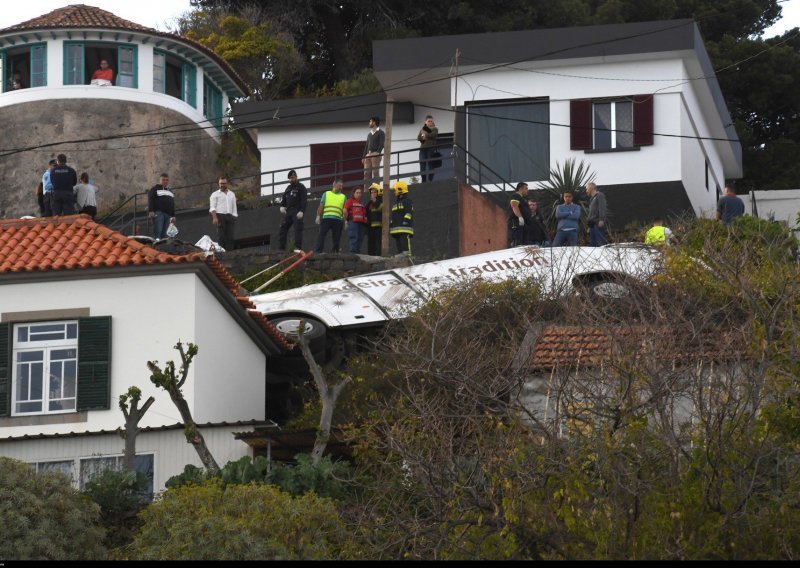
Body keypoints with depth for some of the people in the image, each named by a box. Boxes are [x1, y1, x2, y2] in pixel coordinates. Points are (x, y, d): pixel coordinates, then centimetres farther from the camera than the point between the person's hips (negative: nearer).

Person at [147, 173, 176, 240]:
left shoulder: (170, 191, 29)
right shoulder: (155, 189, 8)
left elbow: (173, 205, 31)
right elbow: (150, 201, -3)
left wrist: (173, 216, 22)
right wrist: (150, 211, -17)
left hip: (168, 214, 7)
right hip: (158, 213, -6)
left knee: (164, 234, -1)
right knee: (157, 231, -19)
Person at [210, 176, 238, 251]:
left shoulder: (232, 194, 22)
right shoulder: (215, 194, 11)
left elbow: (234, 208, 21)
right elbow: (212, 208, 0)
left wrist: (234, 219, 10)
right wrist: (214, 217, -15)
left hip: (230, 217, 3)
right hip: (219, 216, -3)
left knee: (230, 237, -8)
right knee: (221, 236, -12)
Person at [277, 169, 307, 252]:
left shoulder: (301, 187, 0)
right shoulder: (288, 188, 22)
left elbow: (304, 200, -9)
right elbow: (284, 198, 24)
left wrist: (301, 211, -20)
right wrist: (282, 206, 3)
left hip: (297, 213, -7)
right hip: (288, 211, 7)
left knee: (298, 229, -14)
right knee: (282, 229, 0)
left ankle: (298, 248, -20)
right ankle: (281, 248, 0)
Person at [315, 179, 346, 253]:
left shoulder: (343, 197, 18)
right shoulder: (326, 194, 16)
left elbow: (345, 210, 11)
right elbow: (321, 206, 11)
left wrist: (345, 220, -1)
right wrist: (318, 216, 0)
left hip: (338, 220, 2)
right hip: (326, 218, -2)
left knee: (336, 238, -1)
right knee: (321, 234, -14)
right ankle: (318, 252, -19)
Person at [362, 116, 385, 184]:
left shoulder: (381, 133, 3)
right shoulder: (369, 134, 24)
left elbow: (381, 144, -8)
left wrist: (378, 153, -21)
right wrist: (364, 157, 16)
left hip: (375, 155, -7)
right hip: (368, 155, 7)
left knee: (375, 172, -11)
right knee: (366, 173, -2)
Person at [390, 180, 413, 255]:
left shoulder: (407, 201, -2)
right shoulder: (396, 202, 26)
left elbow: (409, 213, -13)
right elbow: (392, 216, 29)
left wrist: (406, 221, -24)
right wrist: (390, 225, 25)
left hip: (404, 228, -9)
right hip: (396, 228, 9)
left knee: (405, 245, -17)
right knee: (398, 245, 9)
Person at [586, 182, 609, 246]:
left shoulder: (599, 196, -1)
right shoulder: (592, 198, 26)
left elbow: (602, 208, -14)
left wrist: (601, 220, -24)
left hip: (599, 224, -10)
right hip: (593, 224, 10)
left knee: (600, 243, -17)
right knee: (592, 243, 5)